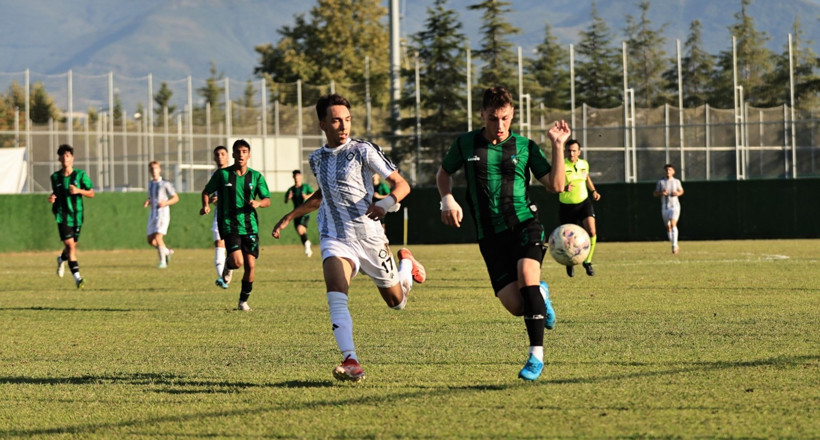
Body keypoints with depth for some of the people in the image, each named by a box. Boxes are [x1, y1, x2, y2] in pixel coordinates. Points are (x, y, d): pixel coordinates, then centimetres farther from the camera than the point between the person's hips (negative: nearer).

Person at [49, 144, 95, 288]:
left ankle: (61, 259, 48)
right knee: (70, 245, -15)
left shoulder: (80, 175, -2)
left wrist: (79, 191, -17)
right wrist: (52, 198, -2)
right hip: (62, 215, -1)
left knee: (72, 246, 12)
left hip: (77, 215, 1)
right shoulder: (55, 177, 3)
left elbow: (91, 193, 1)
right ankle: (77, 277, -14)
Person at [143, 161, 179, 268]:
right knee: (151, 240, 1)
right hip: (153, 213, 6)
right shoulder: (150, 184, 14)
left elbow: (176, 198, 0)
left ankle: (162, 261, -4)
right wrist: (147, 202, 6)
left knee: (158, 237, -17)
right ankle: (167, 251, 26)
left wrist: (165, 203, -17)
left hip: (163, 212, -6)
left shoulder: (165, 184, -4)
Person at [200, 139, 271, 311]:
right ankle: (228, 266, 19)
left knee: (250, 265, -3)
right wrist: (206, 205, -7)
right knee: (238, 261, -20)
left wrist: (258, 203, -13)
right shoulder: (222, 174, 1)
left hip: (250, 226, 2)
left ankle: (243, 301, 15)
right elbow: (206, 191, 12)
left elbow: (267, 200, 9)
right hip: (229, 225, -2)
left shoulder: (256, 176, 5)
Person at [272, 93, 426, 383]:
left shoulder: (363, 151, -7)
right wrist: (289, 217, 26)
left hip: (369, 236, -2)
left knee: (396, 302, 12)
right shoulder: (317, 159, 9)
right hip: (335, 238, 2)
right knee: (336, 293, -26)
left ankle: (406, 263, 46)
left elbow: (401, 184, -9)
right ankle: (351, 362, -33)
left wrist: (386, 204, -29)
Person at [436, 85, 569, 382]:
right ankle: (540, 295, 28)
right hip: (490, 235, 1)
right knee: (515, 305, -12)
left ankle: (536, 356, -23)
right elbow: (444, 173, 23)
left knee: (526, 277, -31)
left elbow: (555, 185, 3)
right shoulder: (466, 144, 7)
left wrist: (558, 147, -5)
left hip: (524, 224, -1)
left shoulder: (524, 146, 5)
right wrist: (447, 200, 4)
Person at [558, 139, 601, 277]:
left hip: (584, 202, 3)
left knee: (591, 232, -19)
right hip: (566, 206, -3)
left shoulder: (584, 164, -1)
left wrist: (593, 191, 12)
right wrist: (564, 188, -47)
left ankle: (587, 261, 0)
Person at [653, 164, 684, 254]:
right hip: (664, 207, 2)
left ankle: (675, 245, -20)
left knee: (673, 224, -19)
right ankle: (675, 247, 20)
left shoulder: (676, 182, 3)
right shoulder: (661, 182, 3)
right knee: (668, 227, 7)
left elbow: (681, 191, 17)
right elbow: (655, 194, 6)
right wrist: (661, 193, -14)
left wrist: (677, 193, -6)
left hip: (675, 205, -2)